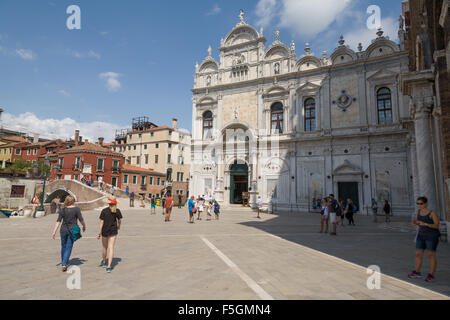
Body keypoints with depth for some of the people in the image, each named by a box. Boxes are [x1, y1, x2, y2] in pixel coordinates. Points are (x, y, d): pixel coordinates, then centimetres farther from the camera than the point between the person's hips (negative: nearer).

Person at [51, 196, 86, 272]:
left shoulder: (62, 210, 2)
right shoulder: (76, 209, -8)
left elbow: (58, 221, -2)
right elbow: (81, 220, -8)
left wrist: (54, 231, -1)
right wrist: (84, 226, 9)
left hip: (63, 230, 4)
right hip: (72, 230, -3)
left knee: (63, 246, 19)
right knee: (68, 248, 2)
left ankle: (64, 262, 31)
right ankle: (64, 264, -7)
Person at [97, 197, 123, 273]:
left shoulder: (104, 211, -10)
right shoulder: (117, 211, -6)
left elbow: (101, 222, -11)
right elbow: (119, 221, 6)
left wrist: (99, 233, -6)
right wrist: (118, 226, 27)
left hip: (104, 231, 0)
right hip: (113, 231, 0)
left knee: (104, 247, 19)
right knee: (111, 248, 1)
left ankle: (103, 262, 40)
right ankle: (109, 266, -8)